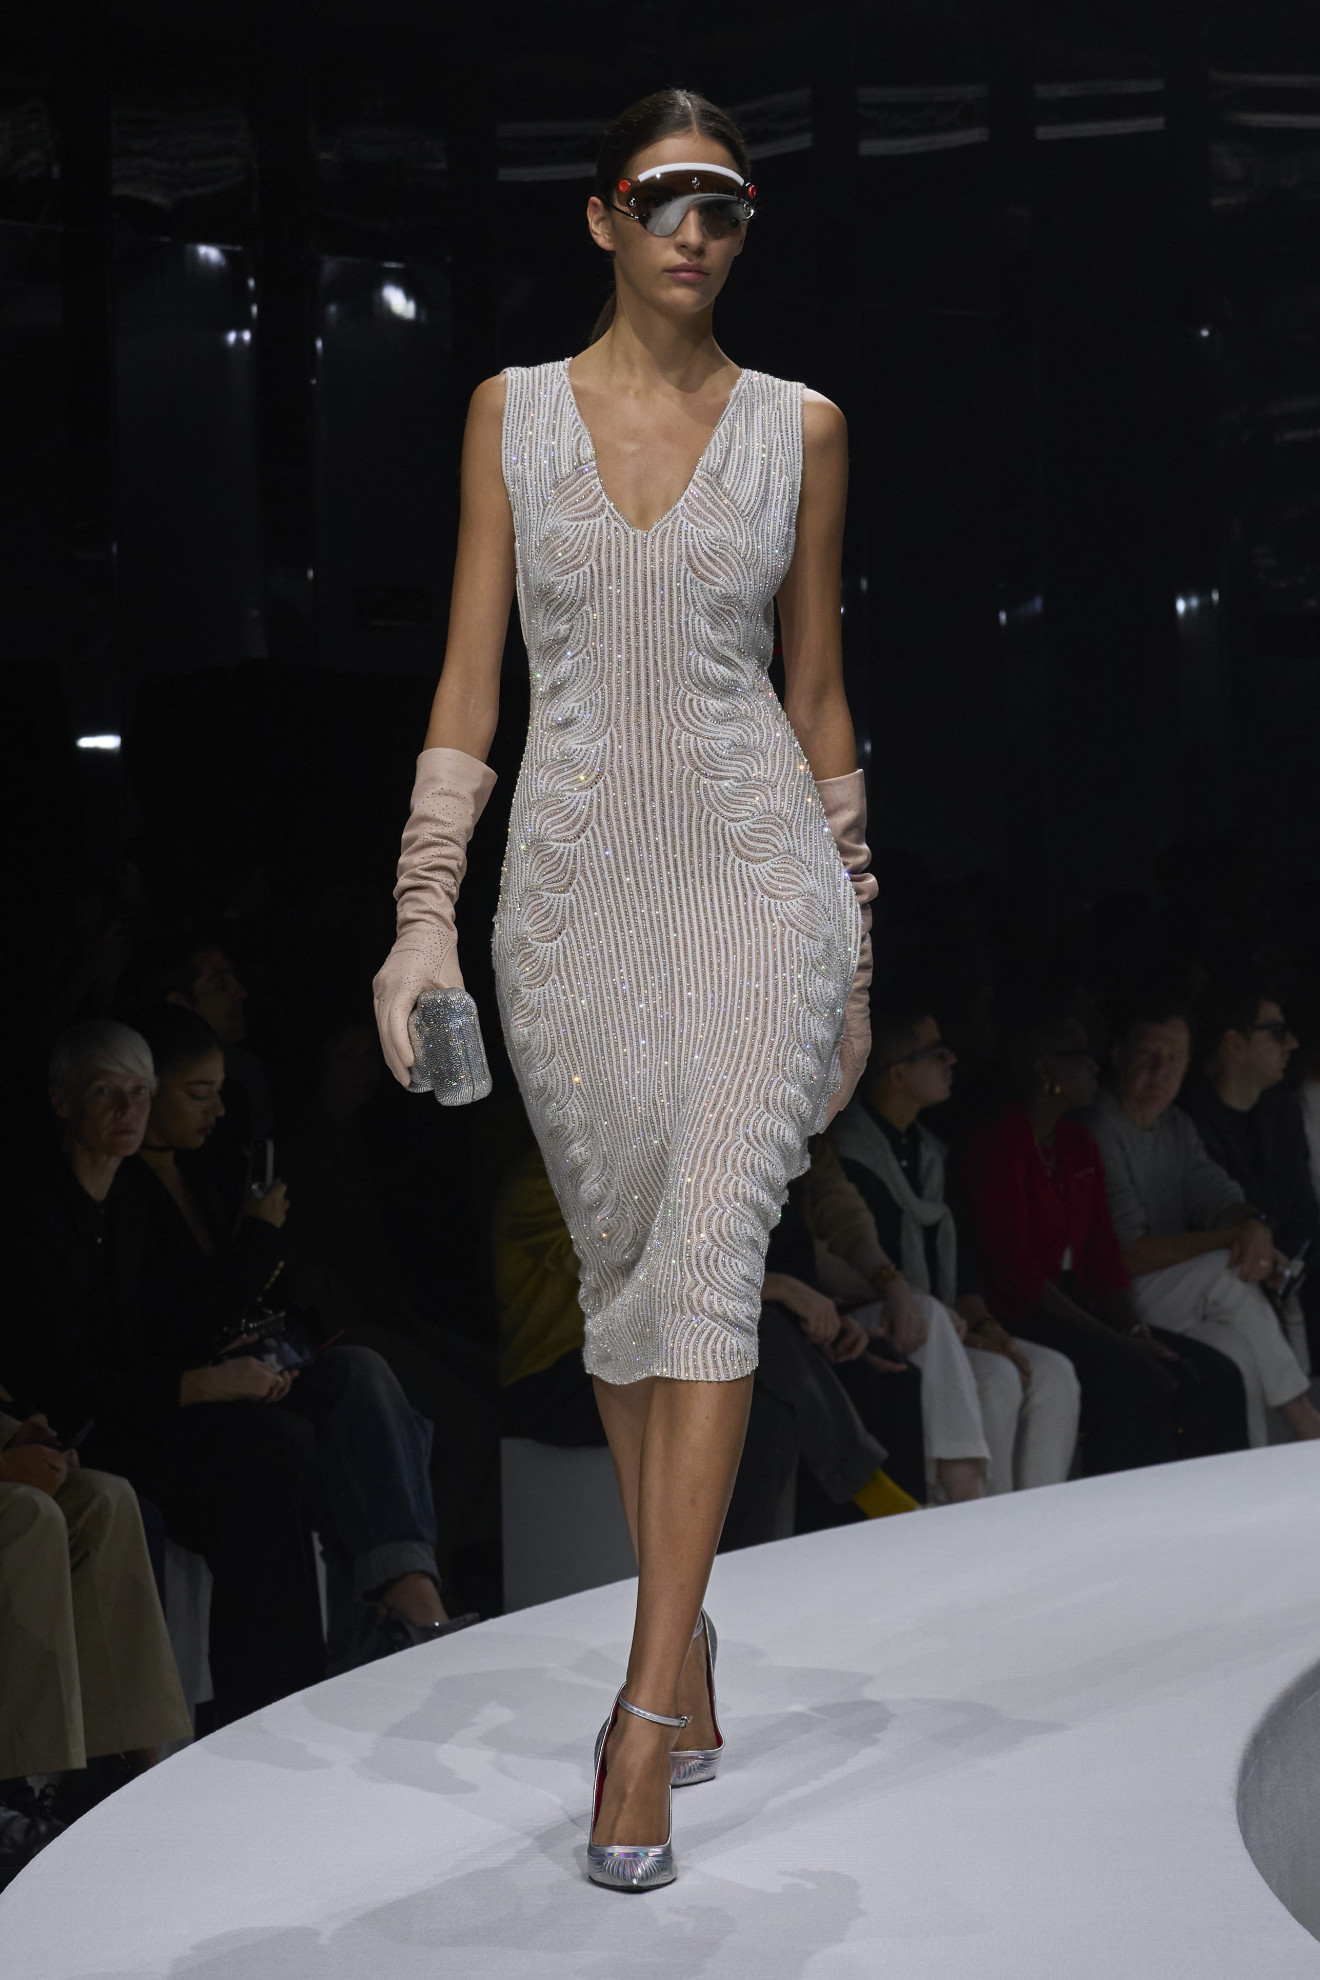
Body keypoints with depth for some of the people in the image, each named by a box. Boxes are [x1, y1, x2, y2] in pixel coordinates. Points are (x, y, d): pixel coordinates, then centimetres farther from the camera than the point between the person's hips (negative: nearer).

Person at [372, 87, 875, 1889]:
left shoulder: (802, 428, 6)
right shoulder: (512, 413, 6)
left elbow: (816, 684, 11)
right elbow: (471, 675, 4)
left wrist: (855, 944, 11)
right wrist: (425, 915, -4)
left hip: (755, 875, -1)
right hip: (578, 880, 2)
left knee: (707, 1254, -13)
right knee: (624, 1267, 8)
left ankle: (648, 1720, -12)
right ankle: (685, 1632, 25)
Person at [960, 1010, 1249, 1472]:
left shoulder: (1080, 1146, 17)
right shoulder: (997, 1145, -11)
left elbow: (1103, 1255, 13)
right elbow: (1015, 1273, -17)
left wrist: (1137, 1331, -6)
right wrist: (1121, 1343, -19)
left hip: (1078, 1310, 9)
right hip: (1017, 1320, -9)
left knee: (1217, 1377, -7)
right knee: (1143, 1385, -30)